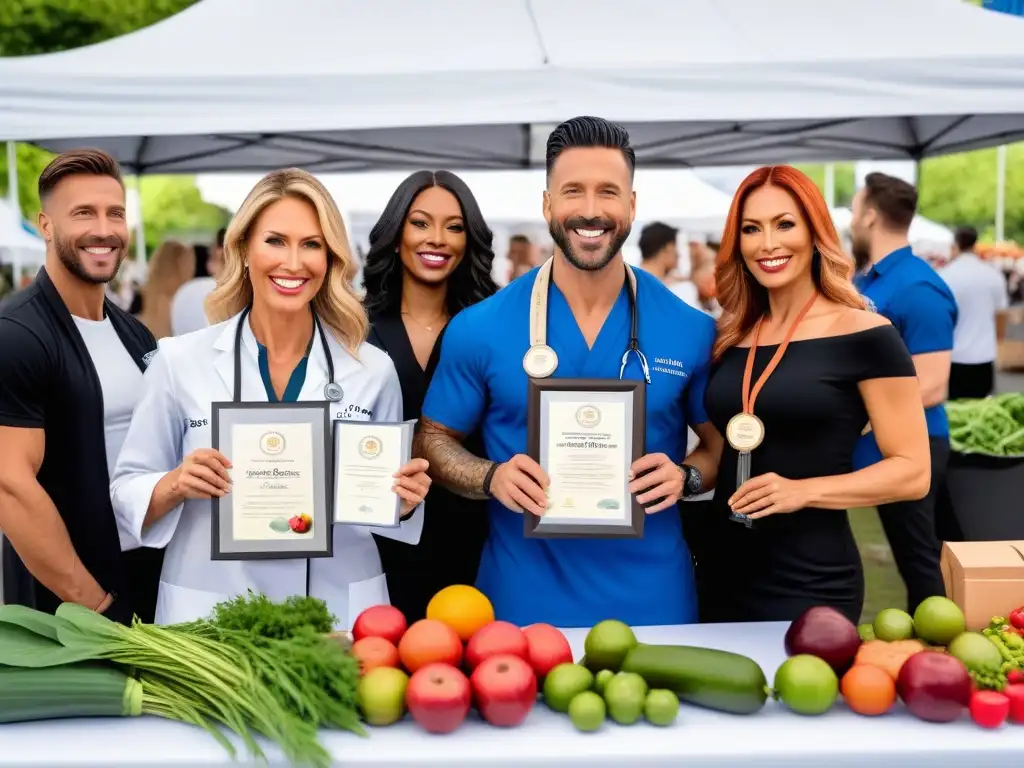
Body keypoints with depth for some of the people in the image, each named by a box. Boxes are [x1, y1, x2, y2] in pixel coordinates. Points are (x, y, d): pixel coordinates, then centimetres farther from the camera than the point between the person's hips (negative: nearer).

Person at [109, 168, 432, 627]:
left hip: (340, 610, 1)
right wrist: (175, 486, -20)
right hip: (212, 615, -1)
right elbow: (126, 496, -1)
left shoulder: (373, 369, -2)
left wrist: (405, 498, -13)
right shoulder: (180, 361, -6)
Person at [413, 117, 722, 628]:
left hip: (653, 600, 1)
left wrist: (685, 476, -13)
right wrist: (491, 477, -15)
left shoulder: (691, 331, -3)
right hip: (523, 601, -1)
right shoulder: (479, 329, -6)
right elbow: (434, 440, 4)